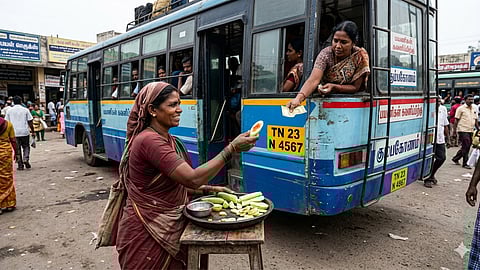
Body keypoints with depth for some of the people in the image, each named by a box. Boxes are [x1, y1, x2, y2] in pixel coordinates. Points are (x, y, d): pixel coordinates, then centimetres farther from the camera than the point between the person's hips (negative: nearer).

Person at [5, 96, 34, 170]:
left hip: (14, 133, 1)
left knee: (17, 149, 8)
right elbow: (30, 122, -1)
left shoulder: (9, 111, 4)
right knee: (26, 147, 13)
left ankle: (20, 165, 9)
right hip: (24, 132, -1)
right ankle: (26, 159, -9)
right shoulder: (25, 110, -1)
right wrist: (32, 131, 7)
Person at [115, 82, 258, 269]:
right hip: (147, 235, -8)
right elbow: (192, 178, -30)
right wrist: (231, 148, -27)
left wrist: (210, 189, 0)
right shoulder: (149, 140, -22)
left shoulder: (169, 141, 9)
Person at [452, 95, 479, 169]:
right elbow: (456, 120, -6)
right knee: (466, 147, -8)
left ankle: (455, 159, 26)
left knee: (466, 147, 11)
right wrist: (454, 130, -10)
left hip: (471, 131, 7)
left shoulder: (474, 109, 13)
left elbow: (475, 120, 18)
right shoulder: (461, 108, -5)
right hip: (463, 130, -7)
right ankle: (465, 163, 1)